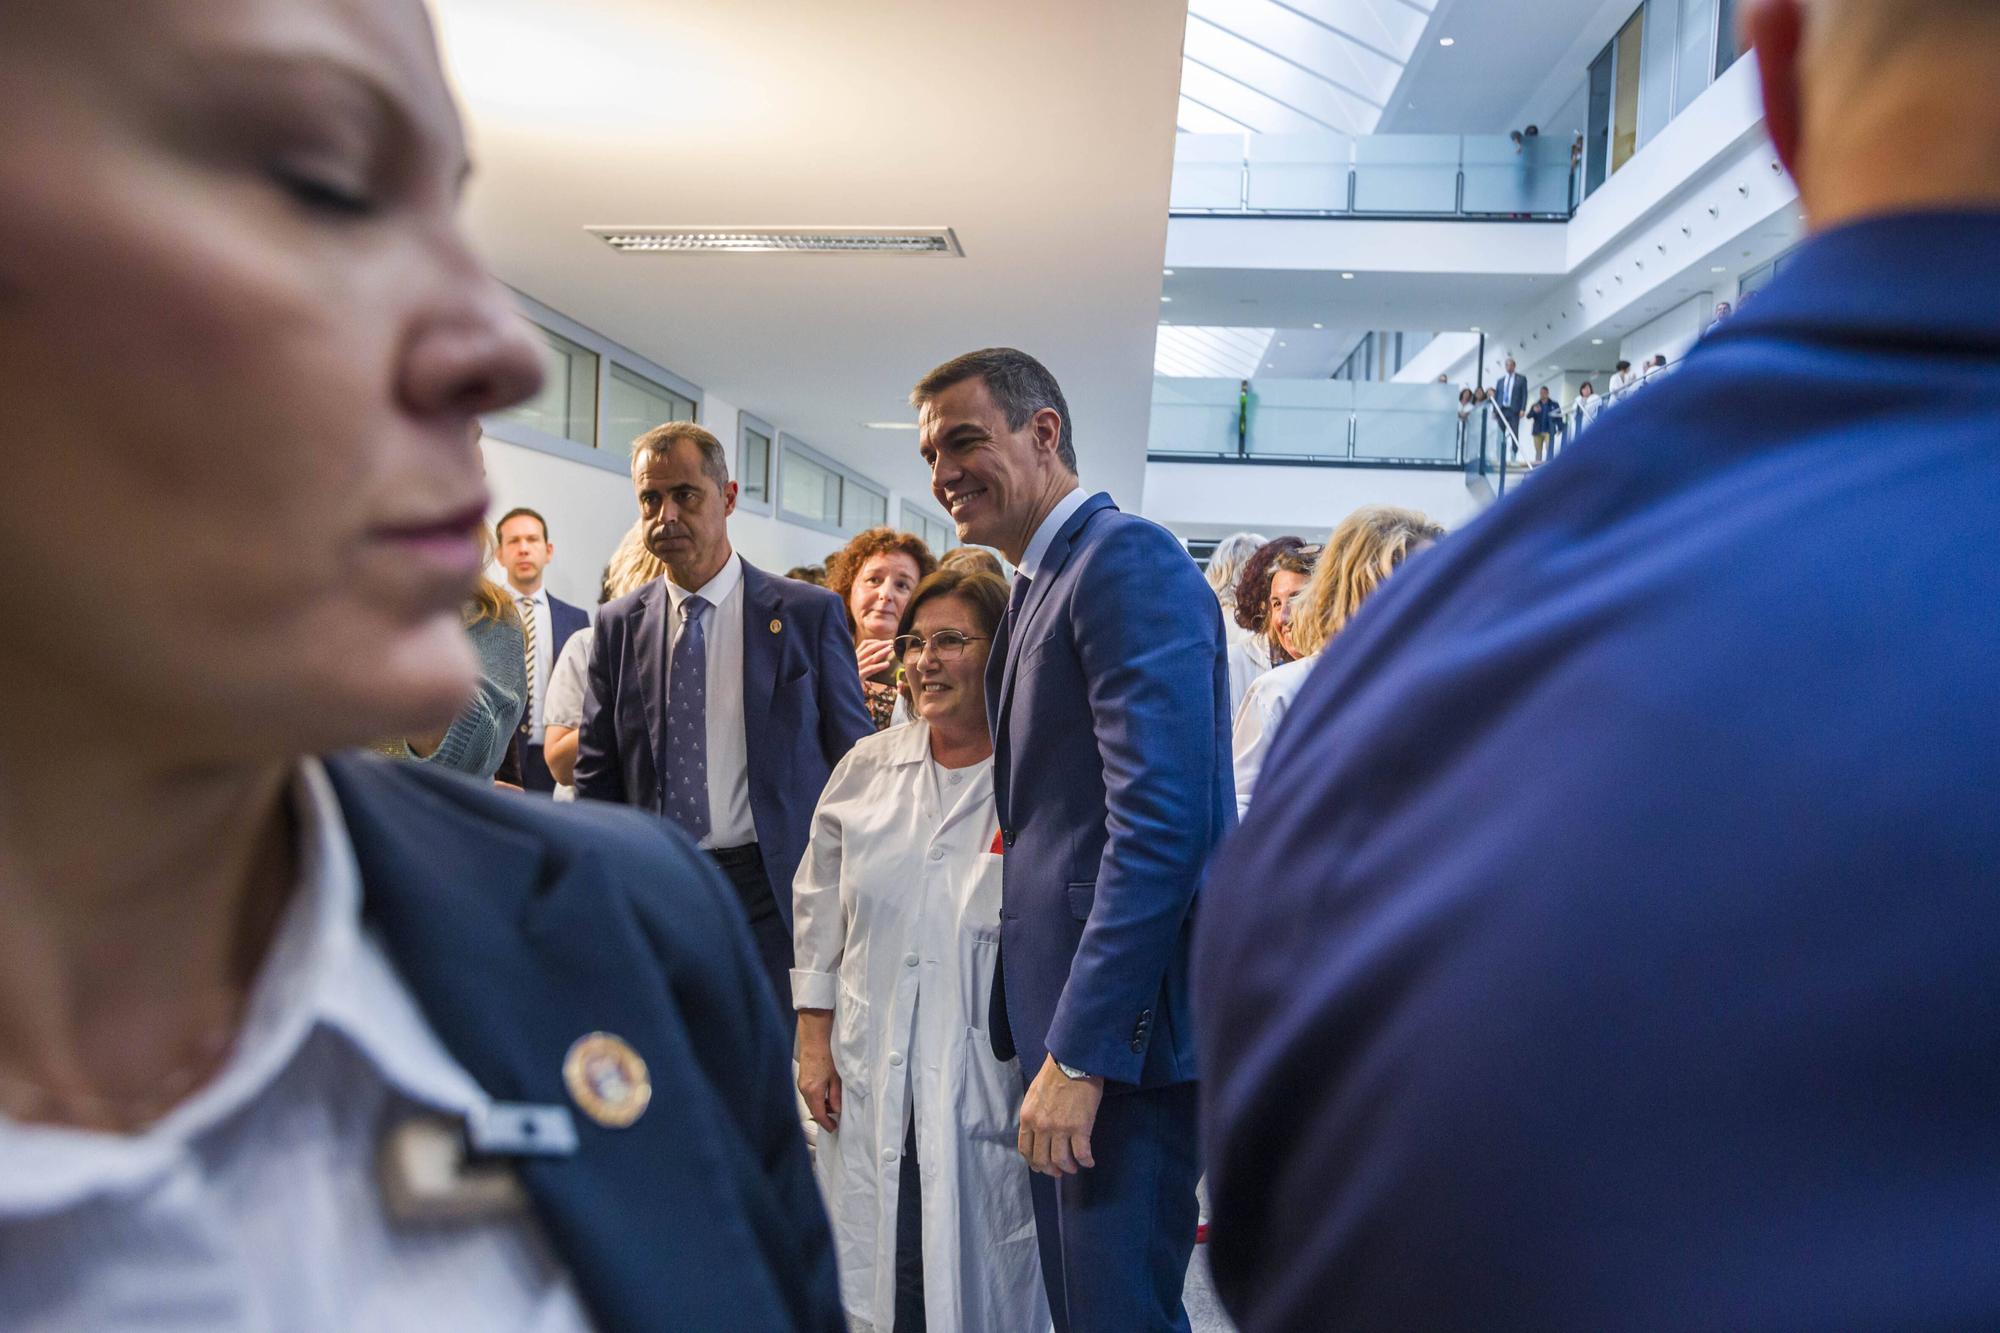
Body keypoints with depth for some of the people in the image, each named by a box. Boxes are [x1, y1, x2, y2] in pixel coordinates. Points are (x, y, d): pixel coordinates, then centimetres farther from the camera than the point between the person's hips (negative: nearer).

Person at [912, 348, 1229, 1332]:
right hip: (1068, 1026, 9)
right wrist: (1045, 1037, 13)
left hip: (1123, 1027, -9)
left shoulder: (1129, 561, -13)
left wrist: (1082, 1050, -22)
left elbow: (1161, 821, -22)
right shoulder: (1038, 588, 16)